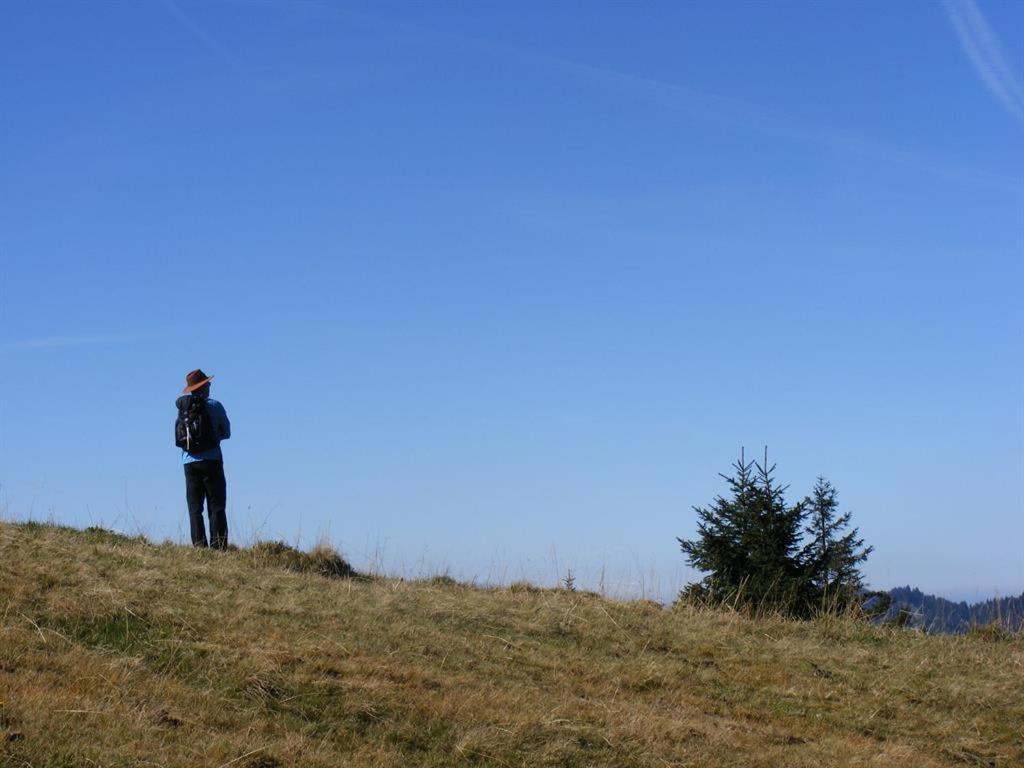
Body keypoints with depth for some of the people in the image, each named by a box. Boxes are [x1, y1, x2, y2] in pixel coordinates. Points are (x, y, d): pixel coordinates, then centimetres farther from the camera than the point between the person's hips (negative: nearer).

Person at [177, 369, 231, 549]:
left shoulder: (182, 407, 5)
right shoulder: (214, 406, -3)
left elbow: (177, 436, 11)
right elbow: (226, 432, 5)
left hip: (189, 462, 3)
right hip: (211, 459, -3)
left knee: (195, 509, 6)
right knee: (216, 507, -2)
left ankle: (199, 547, -2)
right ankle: (218, 547, -10)